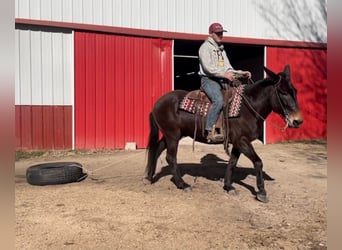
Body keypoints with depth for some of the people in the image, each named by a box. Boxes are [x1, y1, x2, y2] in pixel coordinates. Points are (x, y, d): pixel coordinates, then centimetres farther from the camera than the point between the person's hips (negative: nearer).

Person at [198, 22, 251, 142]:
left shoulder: (221, 49, 24)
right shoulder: (205, 47, -2)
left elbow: (228, 68, 21)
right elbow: (208, 67, -16)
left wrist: (242, 73, 6)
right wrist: (225, 74, -25)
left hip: (221, 80, 8)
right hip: (208, 80, -8)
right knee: (218, 100, -33)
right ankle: (210, 131, -30)